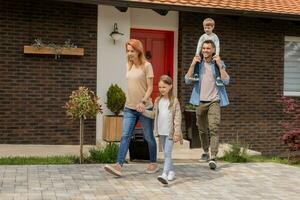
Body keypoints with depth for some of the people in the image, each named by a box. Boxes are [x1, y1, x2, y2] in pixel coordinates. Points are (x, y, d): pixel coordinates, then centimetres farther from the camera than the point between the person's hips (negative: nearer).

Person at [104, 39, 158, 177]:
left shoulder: (146, 66, -8)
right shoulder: (128, 65, 9)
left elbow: (150, 87, -11)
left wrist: (143, 101, -23)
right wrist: (129, 100, 14)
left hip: (145, 108, -5)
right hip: (129, 108, 5)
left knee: (148, 137, 9)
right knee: (125, 136, -6)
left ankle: (153, 163, 25)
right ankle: (119, 165, -13)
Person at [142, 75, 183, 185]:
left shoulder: (174, 101, -7)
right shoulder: (158, 101, 9)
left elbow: (177, 118, -9)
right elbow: (154, 114, 13)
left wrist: (176, 133, -13)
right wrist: (143, 111, -1)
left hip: (170, 132, -6)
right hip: (161, 132, 6)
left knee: (167, 153, -12)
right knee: (166, 153, 14)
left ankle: (165, 175, -21)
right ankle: (171, 171, 28)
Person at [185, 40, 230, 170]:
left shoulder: (219, 63, 2)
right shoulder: (198, 63, 6)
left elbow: (226, 81, -9)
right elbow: (187, 80, -3)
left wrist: (219, 65, -16)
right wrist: (193, 64, -12)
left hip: (214, 101, -3)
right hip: (200, 101, 3)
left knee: (214, 129, -16)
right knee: (202, 129, 14)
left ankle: (213, 158, -19)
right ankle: (205, 151, 34)